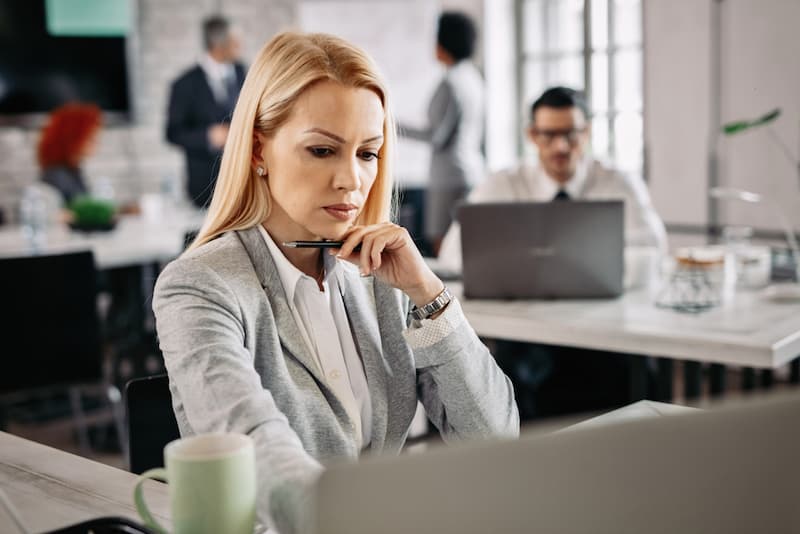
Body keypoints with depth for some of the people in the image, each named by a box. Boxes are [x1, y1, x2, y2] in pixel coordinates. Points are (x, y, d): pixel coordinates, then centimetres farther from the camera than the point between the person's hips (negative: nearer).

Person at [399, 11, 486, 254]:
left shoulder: (451, 82, -14)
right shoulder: (474, 77, 13)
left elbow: (437, 136, -14)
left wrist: (395, 127, -8)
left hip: (451, 174, -10)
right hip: (473, 168, 10)